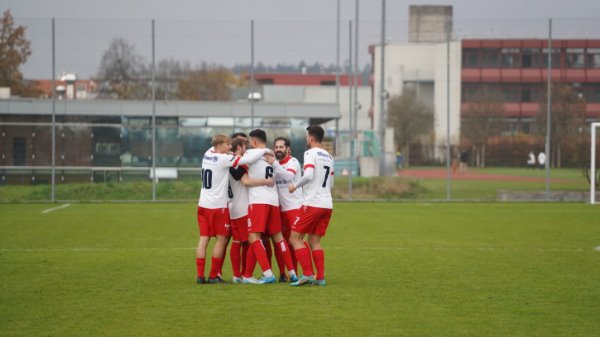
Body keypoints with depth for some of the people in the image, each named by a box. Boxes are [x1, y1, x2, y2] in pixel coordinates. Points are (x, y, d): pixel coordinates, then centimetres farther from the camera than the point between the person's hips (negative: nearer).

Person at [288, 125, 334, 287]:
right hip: (327, 205, 8)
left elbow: (309, 175, -21)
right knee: (314, 242, 12)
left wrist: (295, 186, -7)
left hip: (312, 204, -8)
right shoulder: (329, 157, 17)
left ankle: (307, 274, -10)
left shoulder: (310, 153, -7)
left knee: (295, 237, -1)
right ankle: (320, 278, 3)